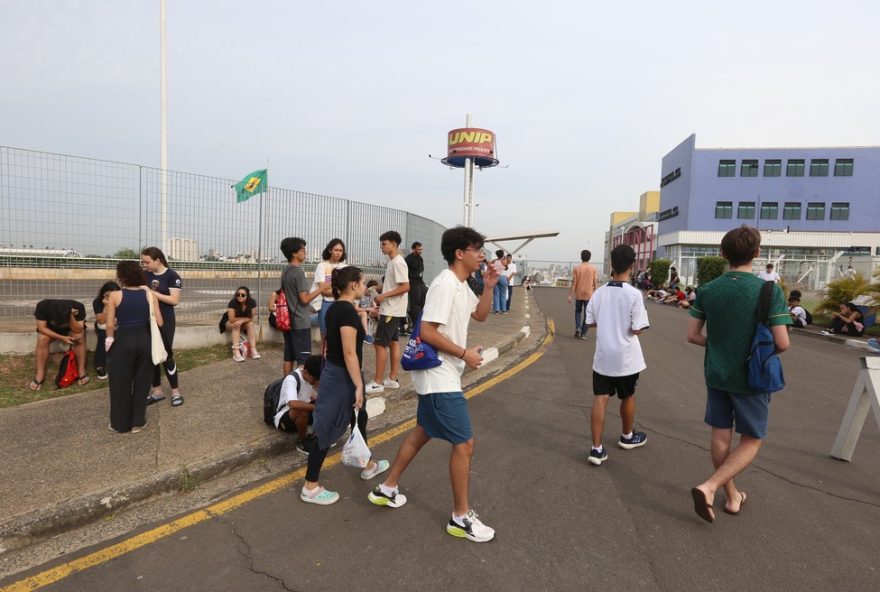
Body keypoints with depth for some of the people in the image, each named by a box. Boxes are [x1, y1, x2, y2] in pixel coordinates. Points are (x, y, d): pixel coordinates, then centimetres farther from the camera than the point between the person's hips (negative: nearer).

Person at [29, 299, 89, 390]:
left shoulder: (78, 308, -37)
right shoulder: (43, 306, -35)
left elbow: (77, 331, -37)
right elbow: (42, 328, -27)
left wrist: (71, 317, -52)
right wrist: (61, 337, -37)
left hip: (72, 328, -1)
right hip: (50, 329, 1)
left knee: (79, 337, -30)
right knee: (42, 339, -28)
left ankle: (82, 372, -22)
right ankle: (40, 375, -16)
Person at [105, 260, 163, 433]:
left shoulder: (115, 296, -7)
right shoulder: (150, 294, -1)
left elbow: (110, 324, -6)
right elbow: (159, 322, -2)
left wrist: (109, 339, 11)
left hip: (123, 341, -2)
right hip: (144, 340, 2)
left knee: (121, 383, 13)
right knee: (141, 382, 13)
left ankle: (120, 423, 24)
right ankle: (137, 422, 22)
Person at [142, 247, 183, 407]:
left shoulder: (172, 276, -10)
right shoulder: (144, 274, 5)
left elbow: (175, 300, -16)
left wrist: (152, 292, -20)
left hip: (165, 321, -5)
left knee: (166, 355, -1)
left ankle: (176, 392, 13)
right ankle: (157, 391, 22)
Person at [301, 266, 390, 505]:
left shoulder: (335, 308, 7)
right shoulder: (348, 311, -22)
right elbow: (349, 353, -24)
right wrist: (358, 386, -21)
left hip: (333, 372, 10)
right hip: (342, 377, -10)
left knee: (359, 419, 23)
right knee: (328, 430, 0)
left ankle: (368, 466, 41)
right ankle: (310, 488, 12)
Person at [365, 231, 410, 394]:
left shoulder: (398, 262, -17)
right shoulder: (391, 262, 13)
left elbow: (405, 287, -23)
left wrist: (383, 296, -21)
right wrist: (381, 297, 11)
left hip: (392, 310, -10)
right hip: (391, 309, 10)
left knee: (380, 344, -6)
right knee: (393, 342, 12)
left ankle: (377, 382, 0)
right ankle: (393, 379, 19)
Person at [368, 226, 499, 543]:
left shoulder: (462, 285, 10)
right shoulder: (445, 285, -21)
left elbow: (480, 315, 21)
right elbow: (427, 332, -26)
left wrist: (489, 287, 5)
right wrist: (465, 354, -19)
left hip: (439, 376, 11)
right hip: (440, 377, -11)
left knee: (423, 431, 22)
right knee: (464, 444, -2)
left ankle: (387, 488, 36)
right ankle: (461, 517, 15)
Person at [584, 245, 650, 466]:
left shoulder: (599, 293, -3)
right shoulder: (634, 294, -15)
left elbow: (590, 322, 5)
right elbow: (637, 329, -15)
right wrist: (626, 324, 5)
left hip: (602, 356, 3)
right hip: (625, 357, -2)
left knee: (600, 399, 3)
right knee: (627, 397, 18)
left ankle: (596, 448, 1)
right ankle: (627, 437, 39)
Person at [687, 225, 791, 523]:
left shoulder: (707, 290, -6)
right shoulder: (769, 291, -15)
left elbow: (693, 335, -2)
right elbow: (782, 343, -16)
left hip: (716, 375, 4)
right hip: (751, 377, -3)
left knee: (721, 436, 14)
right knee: (751, 441, 10)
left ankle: (732, 497, 29)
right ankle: (709, 487, -5)